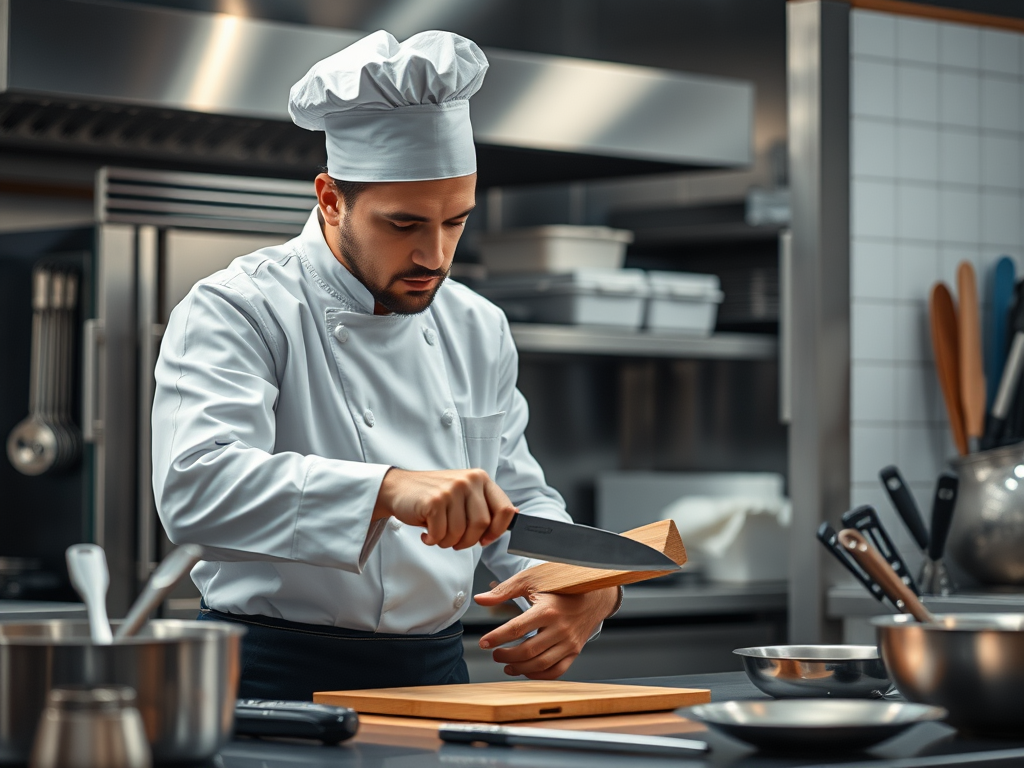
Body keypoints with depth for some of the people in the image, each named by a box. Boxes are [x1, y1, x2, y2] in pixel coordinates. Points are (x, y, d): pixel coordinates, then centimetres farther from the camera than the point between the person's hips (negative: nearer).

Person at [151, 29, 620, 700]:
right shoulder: (234, 312, -7)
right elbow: (194, 487, -24)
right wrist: (388, 489, -35)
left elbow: (520, 499, 21)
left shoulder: (477, 330, 13)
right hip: (279, 680, -6)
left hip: (437, 672, 6)